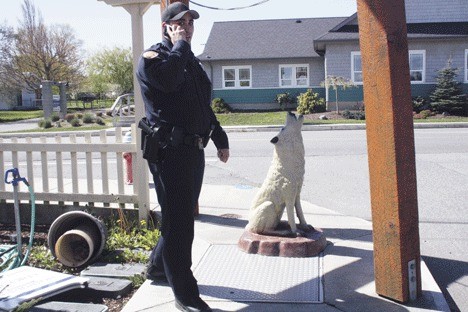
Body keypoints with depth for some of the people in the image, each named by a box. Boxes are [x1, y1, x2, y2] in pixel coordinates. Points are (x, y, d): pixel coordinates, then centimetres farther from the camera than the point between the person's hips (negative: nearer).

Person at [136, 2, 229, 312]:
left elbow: (205, 106, 28)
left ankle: (158, 266, 39)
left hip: (194, 150, 9)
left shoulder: (191, 61, 22)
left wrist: (220, 138, 28)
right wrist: (179, 45, -12)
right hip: (170, 150, -9)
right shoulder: (153, 56, -4)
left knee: (183, 217, 18)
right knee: (179, 222, -5)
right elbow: (168, 79, -28)